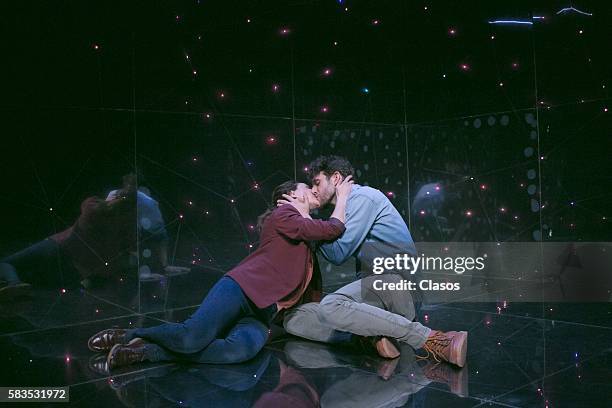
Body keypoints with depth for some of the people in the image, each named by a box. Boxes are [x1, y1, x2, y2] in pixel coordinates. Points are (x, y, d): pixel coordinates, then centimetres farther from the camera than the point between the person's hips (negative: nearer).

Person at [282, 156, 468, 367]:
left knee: (330, 306, -37)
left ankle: (431, 339, -32)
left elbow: (338, 254, -11)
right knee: (292, 319, -3)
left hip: (397, 279, -9)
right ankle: (374, 335, -18)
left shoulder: (364, 197, -4)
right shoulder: (346, 207, 24)